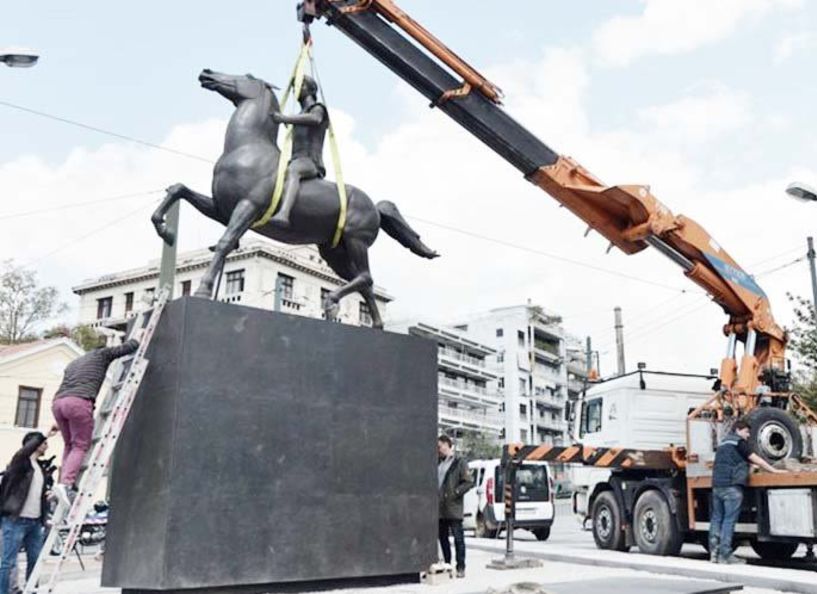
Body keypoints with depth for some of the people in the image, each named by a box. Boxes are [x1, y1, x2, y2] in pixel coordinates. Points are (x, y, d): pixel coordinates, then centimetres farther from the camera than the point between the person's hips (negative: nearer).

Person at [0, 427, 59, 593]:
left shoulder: (42, 467, 15)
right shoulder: (21, 462, -6)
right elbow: (24, 451, -31)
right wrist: (45, 436, -35)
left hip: (35, 522, 7)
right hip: (16, 520, -7)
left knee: (35, 561, 10)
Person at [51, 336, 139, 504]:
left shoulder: (73, 363, 36)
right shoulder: (101, 353, 19)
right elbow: (130, 346, 17)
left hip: (58, 402, 7)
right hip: (79, 402, -6)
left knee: (70, 445, 19)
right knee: (80, 445, -3)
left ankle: (64, 482, 10)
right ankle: (66, 484, -18)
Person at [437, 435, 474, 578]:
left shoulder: (459, 463, -4)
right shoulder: (438, 464, 16)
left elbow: (469, 482, -9)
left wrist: (455, 493, -16)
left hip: (453, 509, -7)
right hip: (439, 509, 7)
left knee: (458, 538, -3)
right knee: (443, 538, 12)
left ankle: (460, 567, 2)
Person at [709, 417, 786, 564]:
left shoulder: (723, 443, 23)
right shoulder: (739, 442, -2)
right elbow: (755, 459, -4)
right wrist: (774, 470, 1)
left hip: (717, 485, 8)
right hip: (732, 486, -8)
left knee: (716, 519, 8)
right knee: (729, 520, -6)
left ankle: (714, 553, 7)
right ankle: (725, 555, -7)